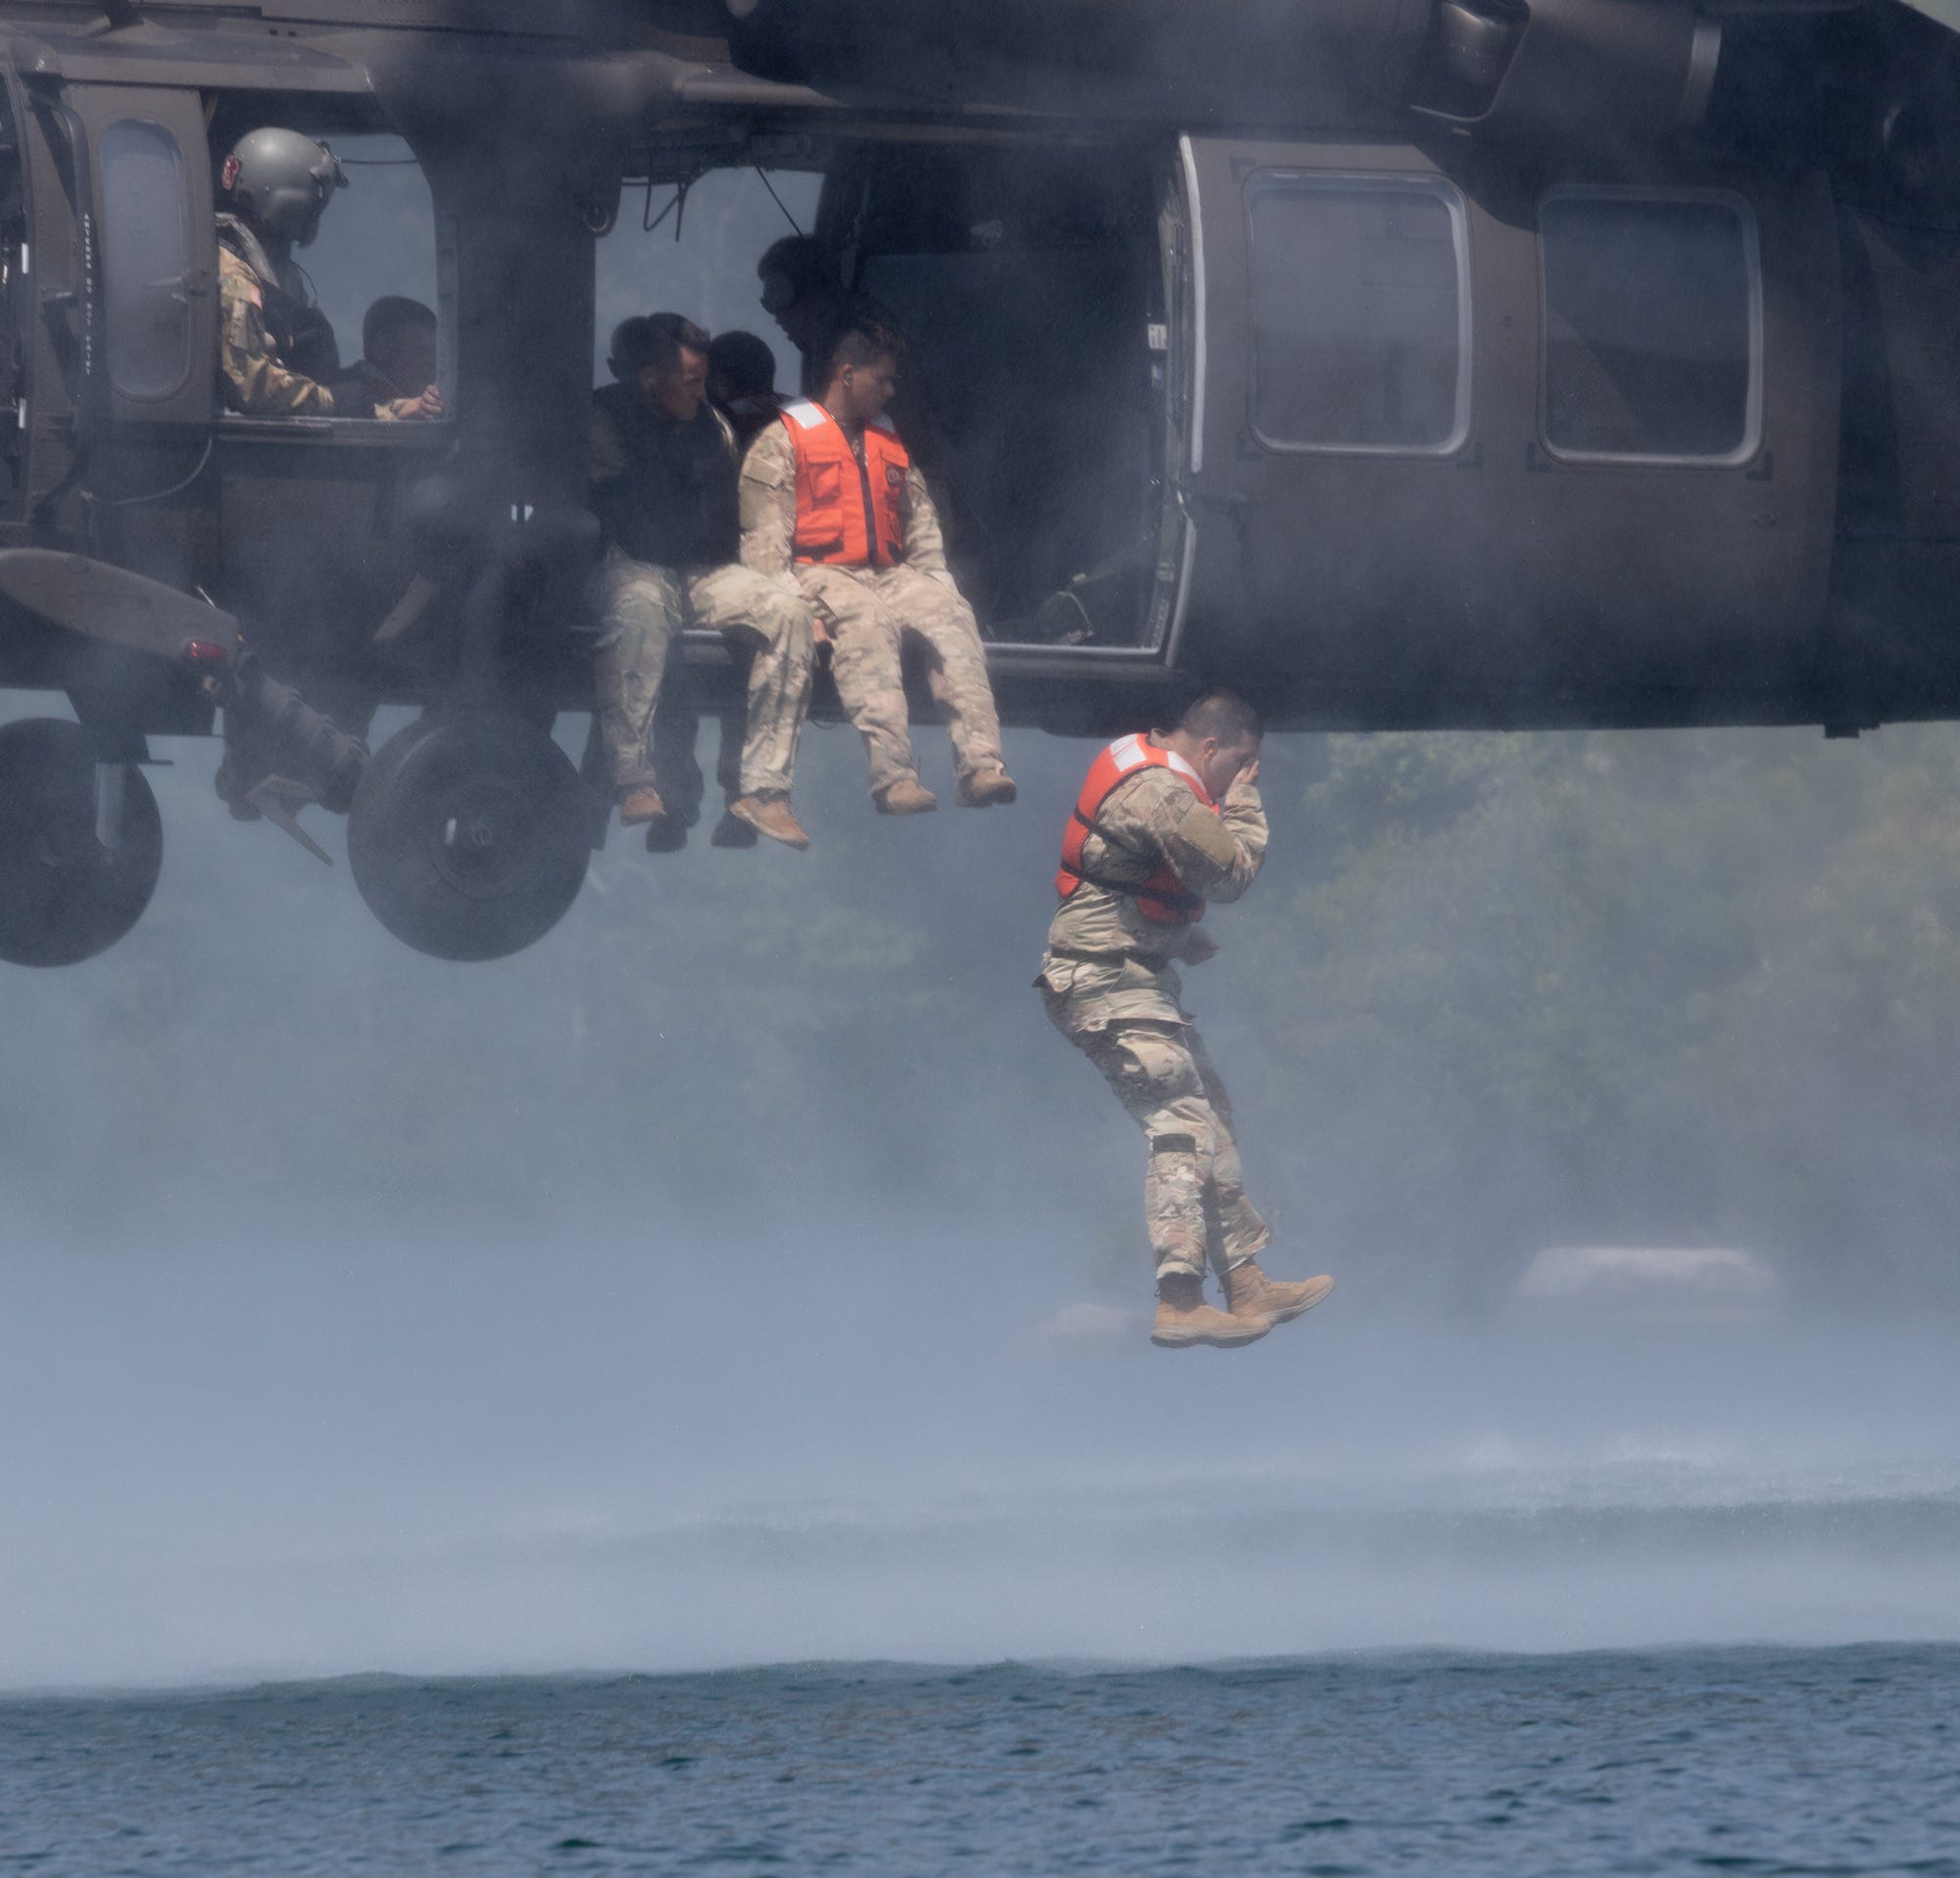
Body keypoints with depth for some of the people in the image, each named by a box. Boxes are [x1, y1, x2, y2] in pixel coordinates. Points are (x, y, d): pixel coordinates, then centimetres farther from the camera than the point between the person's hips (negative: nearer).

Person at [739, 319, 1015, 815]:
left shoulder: (891, 444, 25)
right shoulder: (784, 439, 5)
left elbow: (922, 531, 24)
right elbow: (764, 541, -3)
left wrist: (936, 586, 6)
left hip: (889, 573, 5)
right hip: (820, 574, -5)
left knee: (951, 614, -26)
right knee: (867, 624, -38)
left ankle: (981, 764, -41)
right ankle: (893, 775, -51)